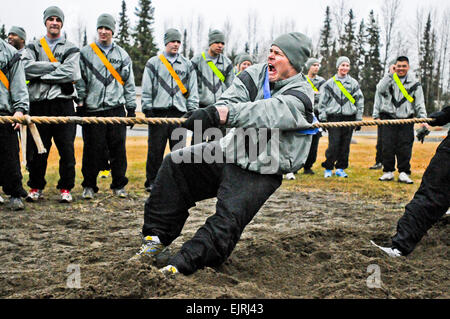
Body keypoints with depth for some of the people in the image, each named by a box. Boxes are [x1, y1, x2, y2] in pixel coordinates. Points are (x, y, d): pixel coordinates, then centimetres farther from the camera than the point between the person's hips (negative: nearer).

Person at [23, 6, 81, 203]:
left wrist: (41, 75, -6)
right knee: (36, 149, 4)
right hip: (38, 104, 1)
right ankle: (36, 187, 17)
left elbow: (71, 73, -8)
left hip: (63, 104, -1)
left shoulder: (71, 49, 11)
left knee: (67, 149, -3)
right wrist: (56, 65, -8)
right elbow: (27, 68, -4)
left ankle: (66, 188, 8)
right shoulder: (33, 47, 17)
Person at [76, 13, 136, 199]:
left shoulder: (122, 55, 13)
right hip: (92, 109, -1)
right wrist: (80, 102, -2)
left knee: (118, 148, 0)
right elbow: (80, 80, 6)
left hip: (116, 108, 1)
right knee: (92, 149, -2)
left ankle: (119, 185, 10)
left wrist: (131, 107, 8)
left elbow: (129, 83, 14)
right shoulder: (86, 53, 9)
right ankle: (89, 186, 9)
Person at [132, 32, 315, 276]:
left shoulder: (300, 96, -17)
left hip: (260, 173, -6)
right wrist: (211, 114, -36)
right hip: (231, 150, 7)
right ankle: (158, 237, 1)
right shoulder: (256, 75, 3)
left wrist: (217, 114, -47)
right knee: (175, 164, -1)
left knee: (228, 220, -21)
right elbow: (230, 101, -11)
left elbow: (265, 112, -35)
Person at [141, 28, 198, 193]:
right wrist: (147, 109, -2)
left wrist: (192, 109, 6)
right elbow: (146, 89, 6)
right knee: (155, 150, 0)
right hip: (158, 112, -1)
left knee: (179, 149, 0)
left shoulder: (187, 64, 15)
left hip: (180, 112, 2)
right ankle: (152, 181, 10)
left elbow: (193, 89, 14)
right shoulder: (154, 63, 9)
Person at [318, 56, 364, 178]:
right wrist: (322, 118, 1)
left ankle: (340, 168, 15)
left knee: (345, 145, 3)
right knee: (333, 144, -8)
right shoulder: (329, 83, 7)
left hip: (349, 118, 2)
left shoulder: (354, 83, 11)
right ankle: (328, 168, 6)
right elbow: (323, 102, 8)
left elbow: (359, 101, 11)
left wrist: (359, 119, 5)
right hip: (334, 117, -2)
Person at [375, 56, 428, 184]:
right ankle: (388, 172, 9)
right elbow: (380, 89, -14)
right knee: (388, 146, -3)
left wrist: (423, 120, -2)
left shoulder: (414, 83, 9)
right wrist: (390, 74, -13)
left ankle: (404, 173, 5)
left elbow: (420, 103, 7)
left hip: (406, 118, 0)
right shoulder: (389, 79, 8)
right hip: (388, 117, 0)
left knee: (405, 146, -4)